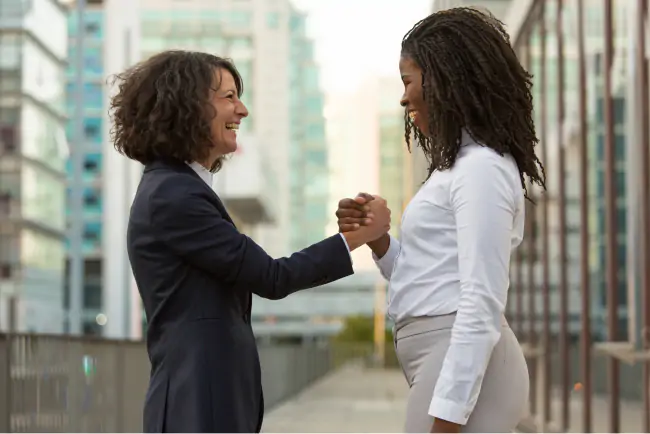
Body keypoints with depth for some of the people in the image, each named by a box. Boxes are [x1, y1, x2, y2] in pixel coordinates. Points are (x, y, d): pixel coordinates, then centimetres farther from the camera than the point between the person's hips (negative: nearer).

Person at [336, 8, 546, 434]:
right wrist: (376, 240, 3)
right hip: (452, 360, 10)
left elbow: (482, 307, -19)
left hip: (464, 367, -10)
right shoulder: (463, 166, 20)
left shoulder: (482, 169, -11)